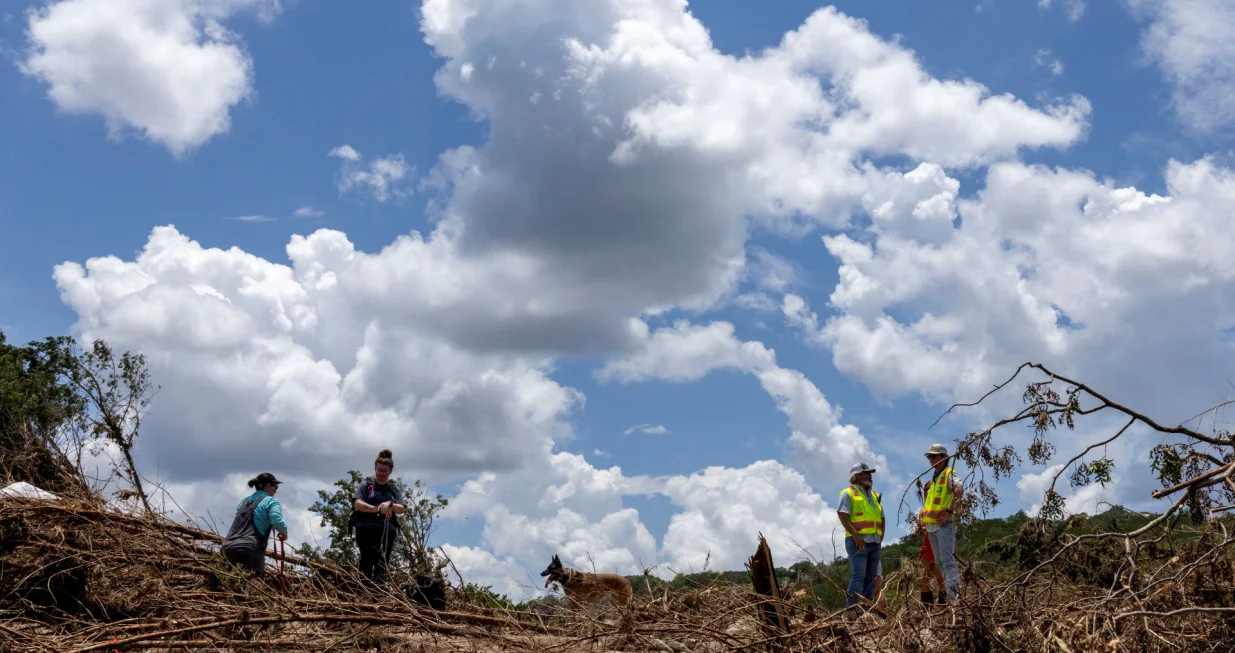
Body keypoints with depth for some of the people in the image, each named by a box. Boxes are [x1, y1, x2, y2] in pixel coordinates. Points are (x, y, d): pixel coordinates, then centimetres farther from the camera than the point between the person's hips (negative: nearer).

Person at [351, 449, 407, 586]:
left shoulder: (394, 489, 16)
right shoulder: (366, 485, 8)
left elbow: (401, 509, 4)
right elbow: (357, 504, -6)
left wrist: (390, 504, -18)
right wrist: (377, 509, -21)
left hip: (387, 530, 3)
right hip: (366, 528, -3)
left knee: (382, 562, -1)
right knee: (367, 559, -12)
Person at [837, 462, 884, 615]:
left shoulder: (874, 495, 21)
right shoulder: (848, 493, -1)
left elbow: (881, 517, 26)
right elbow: (842, 515, -11)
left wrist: (881, 534, 10)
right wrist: (856, 535, -19)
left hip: (874, 542, 7)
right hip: (858, 542, -7)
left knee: (871, 577, 5)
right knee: (858, 575, -16)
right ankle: (852, 609, -18)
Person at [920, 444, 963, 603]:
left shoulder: (949, 474, -5)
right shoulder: (932, 480, 21)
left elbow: (959, 489, -25)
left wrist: (949, 511, -27)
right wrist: (921, 515, 15)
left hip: (944, 524, -9)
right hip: (931, 526, 9)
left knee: (948, 561, -12)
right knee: (939, 562, 10)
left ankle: (952, 597, -15)